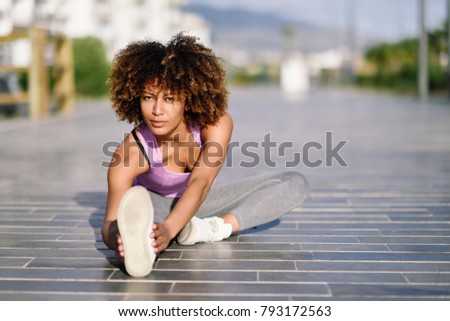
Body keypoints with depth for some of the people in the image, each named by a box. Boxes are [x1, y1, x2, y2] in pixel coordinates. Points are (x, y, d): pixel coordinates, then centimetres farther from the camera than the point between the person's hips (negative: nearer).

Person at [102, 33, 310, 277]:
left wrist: (169, 229, -60)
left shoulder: (217, 124, -29)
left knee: (296, 184, -17)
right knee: (135, 199, -39)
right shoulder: (130, 152, -32)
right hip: (157, 206, -2)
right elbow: (109, 224, -37)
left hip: (201, 204, 2)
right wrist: (117, 237, -64)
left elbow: (200, 184, -41)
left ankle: (212, 228, -35)